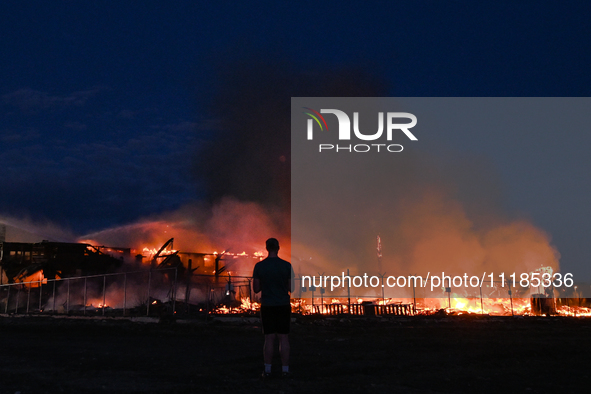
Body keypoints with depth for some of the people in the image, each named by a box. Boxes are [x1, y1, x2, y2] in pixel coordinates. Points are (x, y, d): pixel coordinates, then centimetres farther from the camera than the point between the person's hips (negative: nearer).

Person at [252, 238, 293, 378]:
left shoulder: (259, 266, -3)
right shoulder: (286, 265, -4)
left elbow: (256, 289, 0)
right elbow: (291, 288, -1)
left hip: (267, 306, 1)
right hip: (283, 305, -1)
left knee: (269, 338, 5)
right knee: (284, 338, 4)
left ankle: (267, 370, 7)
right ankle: (285, 370, 5)